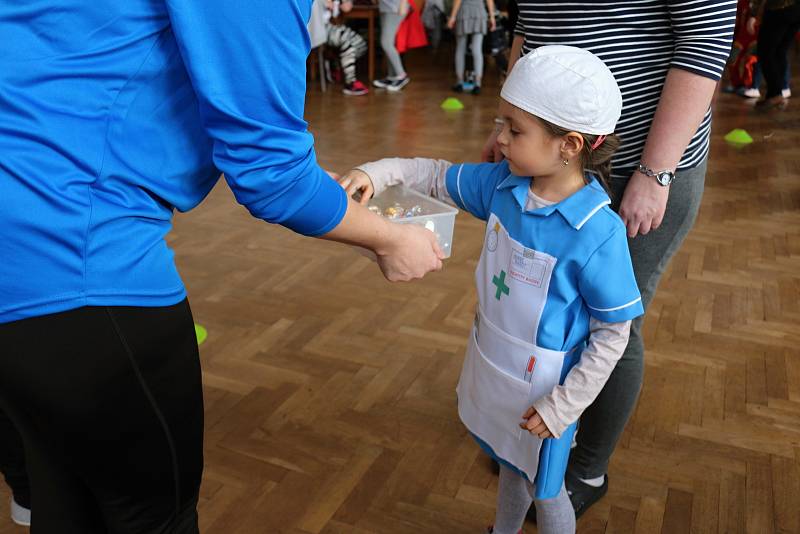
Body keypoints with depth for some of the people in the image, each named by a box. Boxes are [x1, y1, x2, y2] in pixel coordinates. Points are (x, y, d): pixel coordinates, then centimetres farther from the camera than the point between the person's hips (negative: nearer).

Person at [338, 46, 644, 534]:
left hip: (544, 387, -6)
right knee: (510, 466, 31)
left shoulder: (598, 231, -29)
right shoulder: (503, 183, -11)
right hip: (494, 366, 6)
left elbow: (613, 334, -21)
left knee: (545, 489, 19)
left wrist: (564, 404, -19)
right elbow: (439, 176, 5)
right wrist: (379, 173, -11)